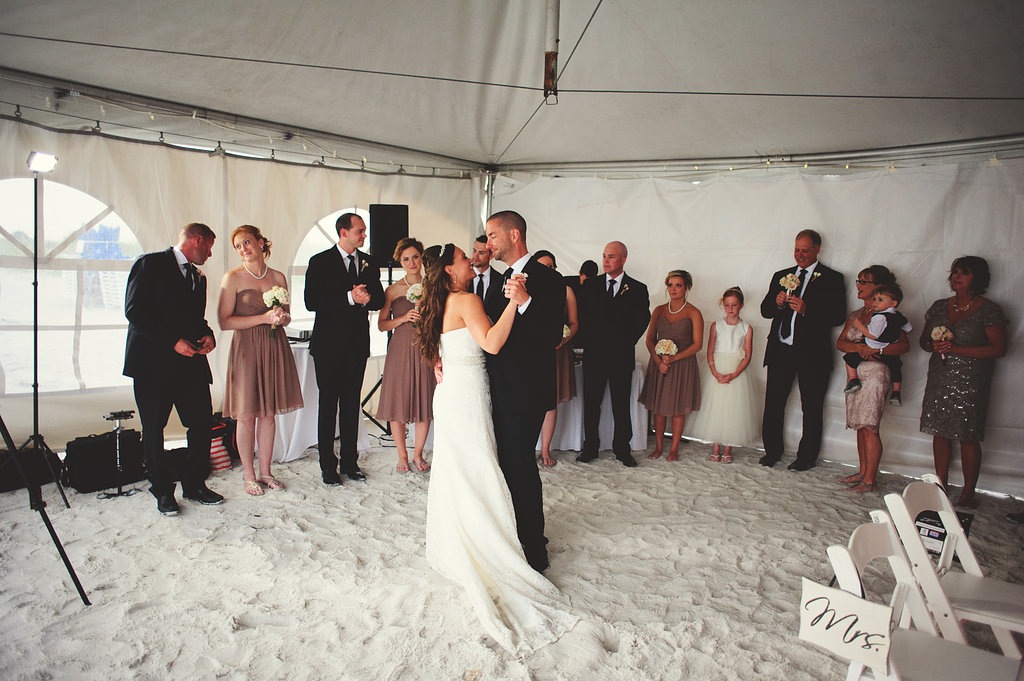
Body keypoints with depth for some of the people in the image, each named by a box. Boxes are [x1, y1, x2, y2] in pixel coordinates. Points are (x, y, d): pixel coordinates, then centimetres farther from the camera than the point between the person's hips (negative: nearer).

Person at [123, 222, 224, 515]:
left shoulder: (198, 277, 19)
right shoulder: (151, 264, -3)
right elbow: (134, 311, -11)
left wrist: (207, 335, 1)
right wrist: (173, 341, -17)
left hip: (190, 360, 6)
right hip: (153, 361, -6)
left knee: (202, 422, 0)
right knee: (153, 429, 4)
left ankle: (194, 484, 16)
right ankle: (162, 490, 17)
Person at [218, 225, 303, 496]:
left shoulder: (278, 277, 9)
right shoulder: (233, 277, -3)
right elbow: (224, 321, -10)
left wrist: (282, 318, -6)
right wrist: (263, 318, -16)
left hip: (275, 349, 4)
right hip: (246, 349, -4)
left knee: (269, 413, 9)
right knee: (247, 415, 2)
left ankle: (265, 471, 20)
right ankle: (248, 475, 14)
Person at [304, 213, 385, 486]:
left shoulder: (369, 263, 9)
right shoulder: (320, 262, -5)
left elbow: (380, 299, 8)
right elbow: (311, 302, -15)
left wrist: (367, 298, -16)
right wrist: (349, 297, -22)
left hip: (357, 343, 4)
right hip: (330, 344, -4)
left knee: (351, 404, 11)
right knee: (328, 405, 4)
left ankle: (349, 461, 21)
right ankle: (328, 465, 14)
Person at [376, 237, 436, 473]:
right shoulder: (393, 290, 3)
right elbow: (381, 324, 2)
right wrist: (404, 318, -11)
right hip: (400, 349, -1)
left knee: (424, 401, 5)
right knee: (398, 402, 2)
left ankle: (418, 454, 21)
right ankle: (402, 456, 18)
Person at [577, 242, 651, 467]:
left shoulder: (637, 289, 3)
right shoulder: (590, 285, 7)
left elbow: (642, 320, 3)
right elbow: (581, 315, 6)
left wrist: (627, 342, -4)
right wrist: (588, 340, -3)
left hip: (622, 355, -1)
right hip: (594, 354, 1)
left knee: (621, 405, 7)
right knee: (591, 403, 6)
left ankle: (622, 449, 18)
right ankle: (590, 447, 17)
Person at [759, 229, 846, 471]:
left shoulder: (832, 279, 1)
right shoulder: (781, 276, 14)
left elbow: (838, 316, -9)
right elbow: (765, 310, 12)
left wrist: (806, 309, -21)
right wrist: (777, 303, -10)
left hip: (812, 353, -3)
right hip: (780, 351, 4)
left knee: (812, 409, 7)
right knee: (773, 405, 5)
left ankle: (807, 457, 19)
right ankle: (772, 451, 20)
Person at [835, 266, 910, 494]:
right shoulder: (855, 315, 14)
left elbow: (904, 345, -13)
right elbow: (840, 342, 4)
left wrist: (877, 350, -25)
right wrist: (860, 347, -14)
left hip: (875, 373, -7)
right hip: (855, 374, 7)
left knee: (869, 427, -8)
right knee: (860, 426, 10)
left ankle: (870, 480, -2)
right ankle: (862, 472, 20)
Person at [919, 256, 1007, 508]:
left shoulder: (989, 310, -4)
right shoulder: (939, 306, 10)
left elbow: (998, 348, -11)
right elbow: (924, 339, 16)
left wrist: (957, 349, -18)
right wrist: (934, 346, -7)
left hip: (971, 382, -4)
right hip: (939, 379, 4)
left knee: (968, 437, -1)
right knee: (940, 432, 7)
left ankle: (968, 492, 10)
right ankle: (940, 485, 18)